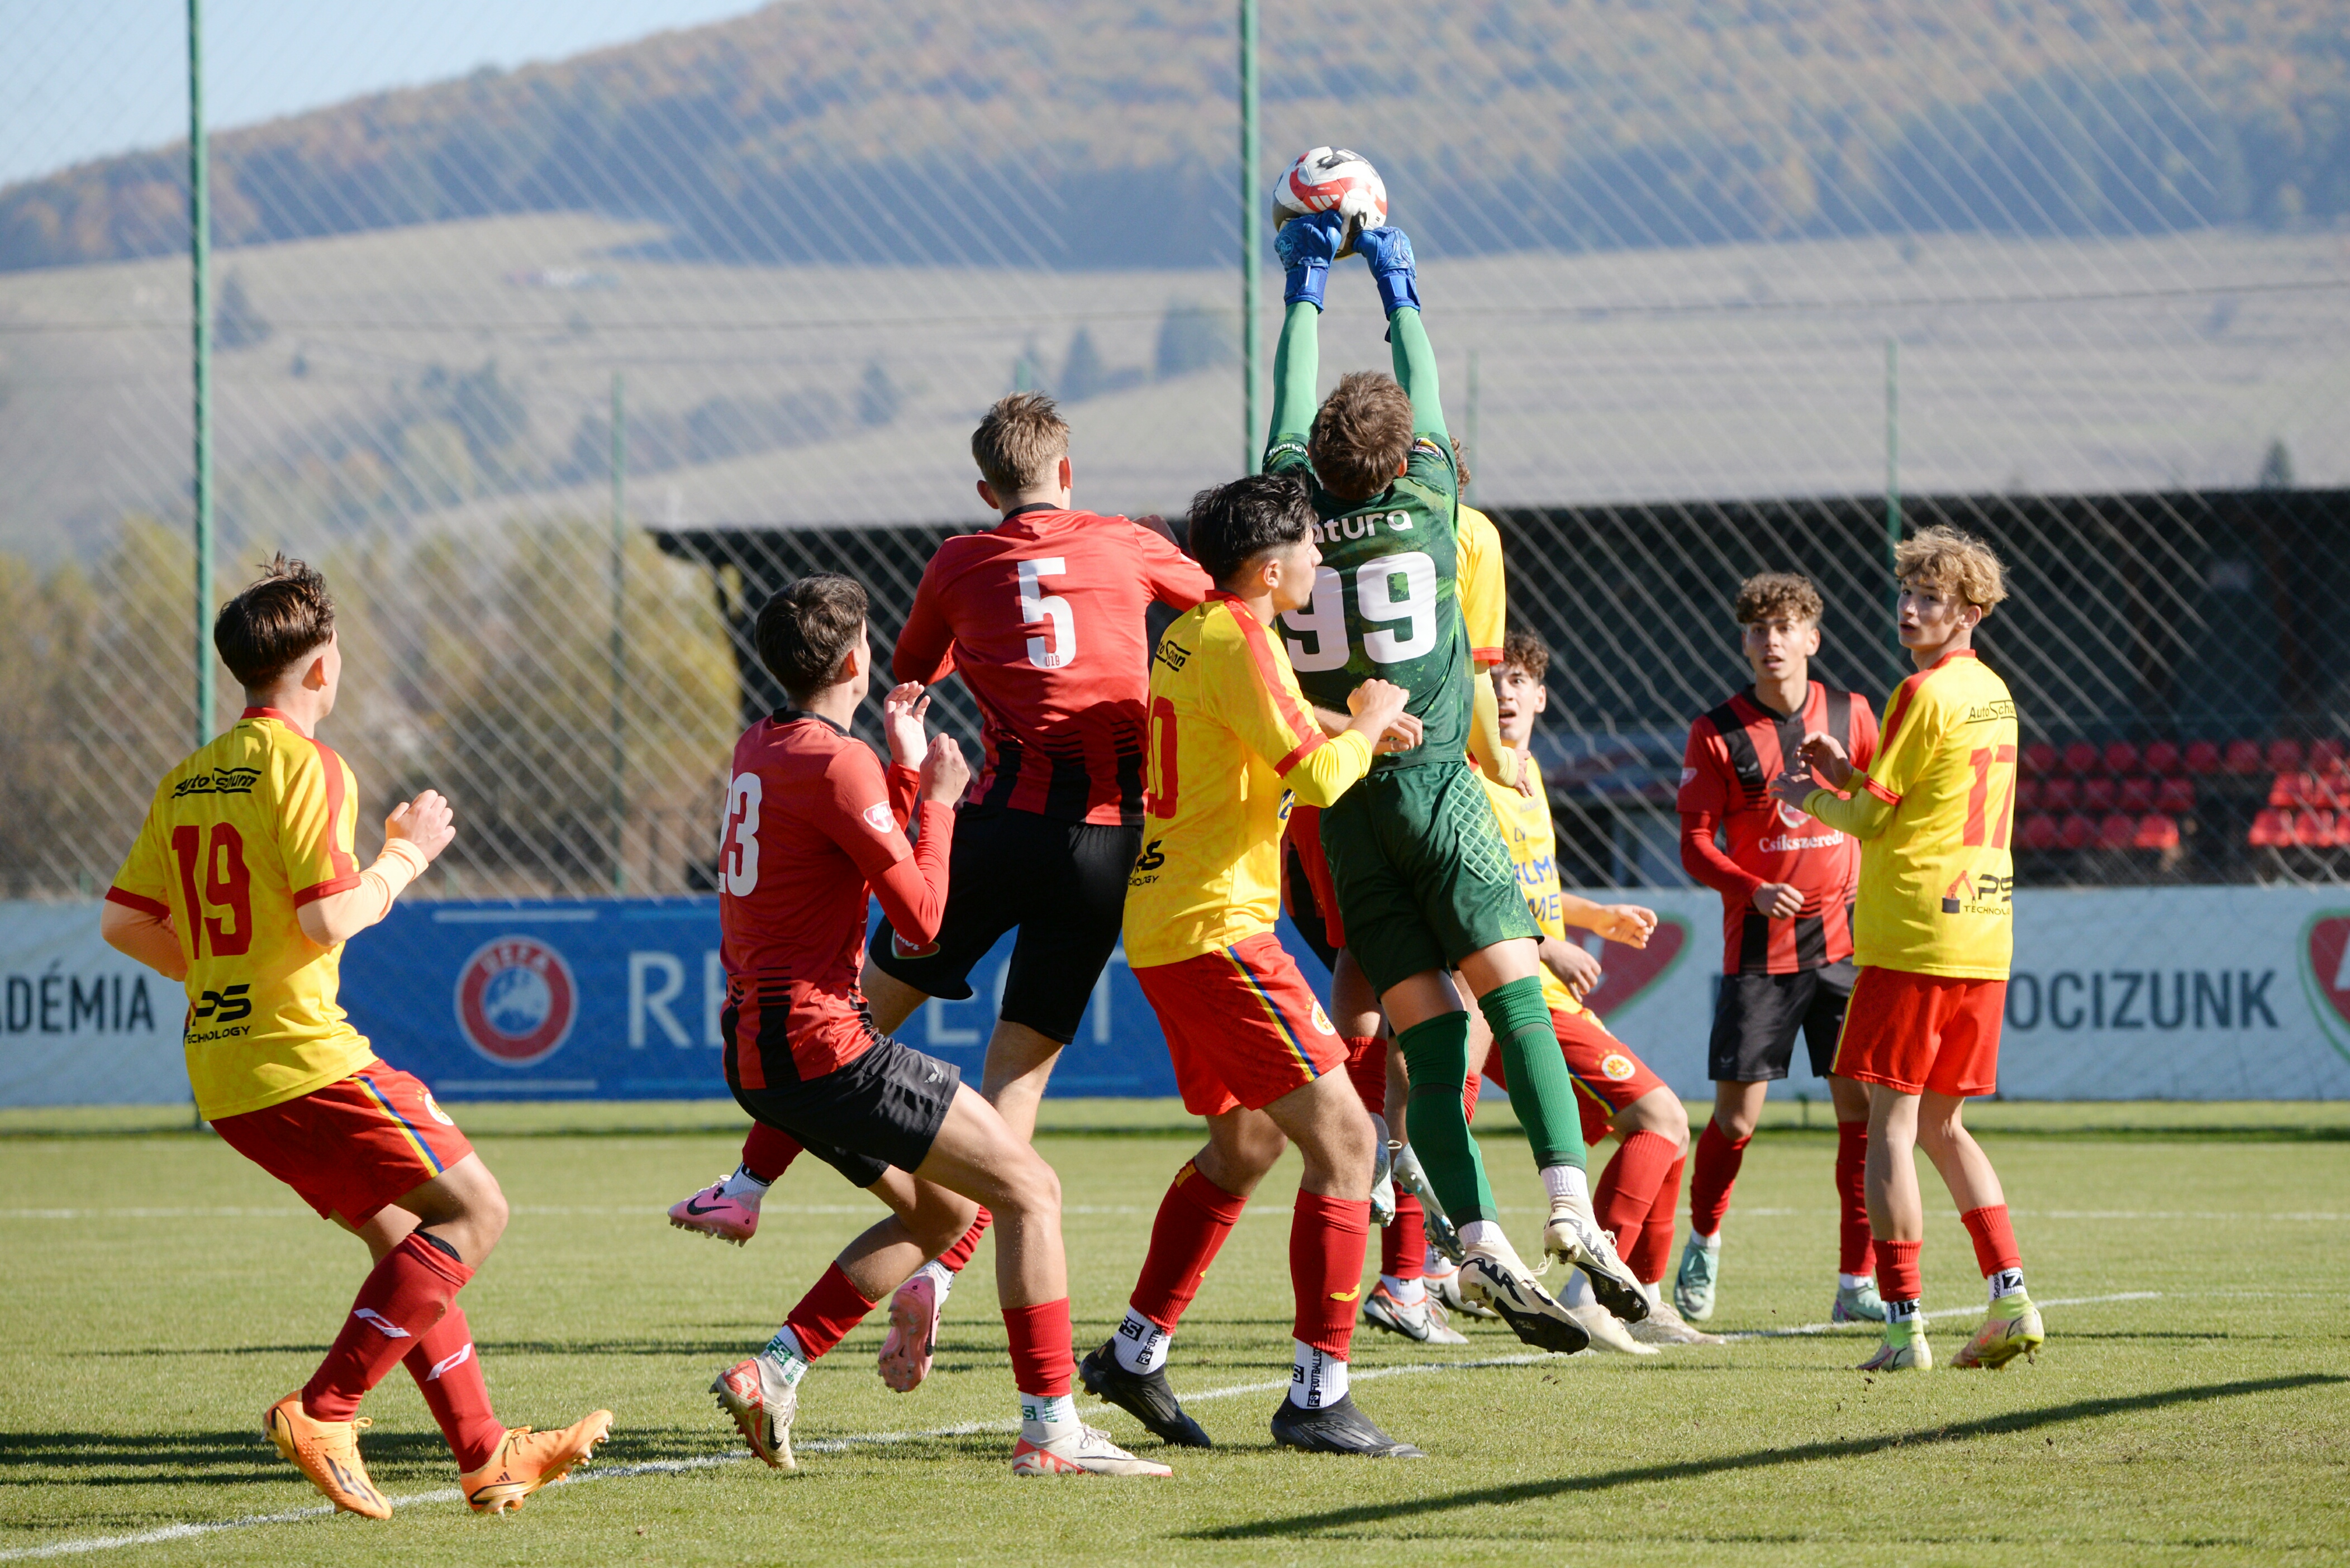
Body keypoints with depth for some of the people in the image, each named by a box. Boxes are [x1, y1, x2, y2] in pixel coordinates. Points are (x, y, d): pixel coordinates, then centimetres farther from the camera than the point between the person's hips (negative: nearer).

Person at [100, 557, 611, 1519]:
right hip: (303, 1058, -9)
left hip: (220, 1072, 9)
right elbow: (327, 918, -19)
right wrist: (406, 856, -3)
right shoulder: (305, 766, -11)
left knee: (401, 1237, 17)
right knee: (473, 1212, -3)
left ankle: (486, 1455, 16)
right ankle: (324, 1412, -12)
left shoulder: (188, 781, 13)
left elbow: (123, 922, 12)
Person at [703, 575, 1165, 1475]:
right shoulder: (836, 763, -15)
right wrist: (938, 799, -2)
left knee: (942, 1206, 22)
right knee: (1029, 1189, -7)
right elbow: (921, 917, -13)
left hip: (755, 1050, 10)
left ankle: (773, 1373, 12)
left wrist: (906, 770, 24)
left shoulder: (757, 750, 14)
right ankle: (1050, 1430, -12)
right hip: (819, 1040, -10)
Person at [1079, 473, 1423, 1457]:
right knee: (1343, 1139, -10)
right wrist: (1366, 725, -3)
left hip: (1165, 925, 10)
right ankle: (1318, 1396, -13)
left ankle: (1135, 1352, 27)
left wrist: (1351, 725, 23)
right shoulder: (1236, 641, -15)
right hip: (1216, 927, -10)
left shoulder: (1191, 632, 15)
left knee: (1245, 1144, 23)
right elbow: (1318, 776, -22)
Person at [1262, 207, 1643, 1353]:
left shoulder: (1294, 515, 2)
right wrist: (1397, 283, 28)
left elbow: (1290, 402, 18)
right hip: (1434, 784, -3)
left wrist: (1305, 286, 30)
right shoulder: (1426, 509, -2)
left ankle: (1479, 1242, -14)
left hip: (1341, 805, 3)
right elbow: (1425, 388, 14)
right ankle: (1569, 1204, -27)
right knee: (1513, 989, -10)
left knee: (1428, 1033, -3)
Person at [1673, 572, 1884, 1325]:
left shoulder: (1849, 715, 5)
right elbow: (1696, 842, -4)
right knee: (1736, 1114, -3)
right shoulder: (1718, 733, -2)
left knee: (1861, 1108, -5)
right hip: (1759, 946, -2)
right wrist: (1753, 890, -20)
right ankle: (1703, 1245, 25)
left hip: (1841, 936, 2)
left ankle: (1857, 1284, 1)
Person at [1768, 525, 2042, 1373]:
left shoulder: (1925, 694, -11)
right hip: (1983, 937, 8)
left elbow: (1869, 819, -8)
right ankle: (2011, 1302, 7)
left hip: (1913, 936, -8)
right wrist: (1848, 775, 18)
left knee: (1891, 1125, -4)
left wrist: (1809, 797, 10)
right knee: (1942, 1126, 16)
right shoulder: (1993, 694, 15)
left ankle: (1903, 1326, -9)